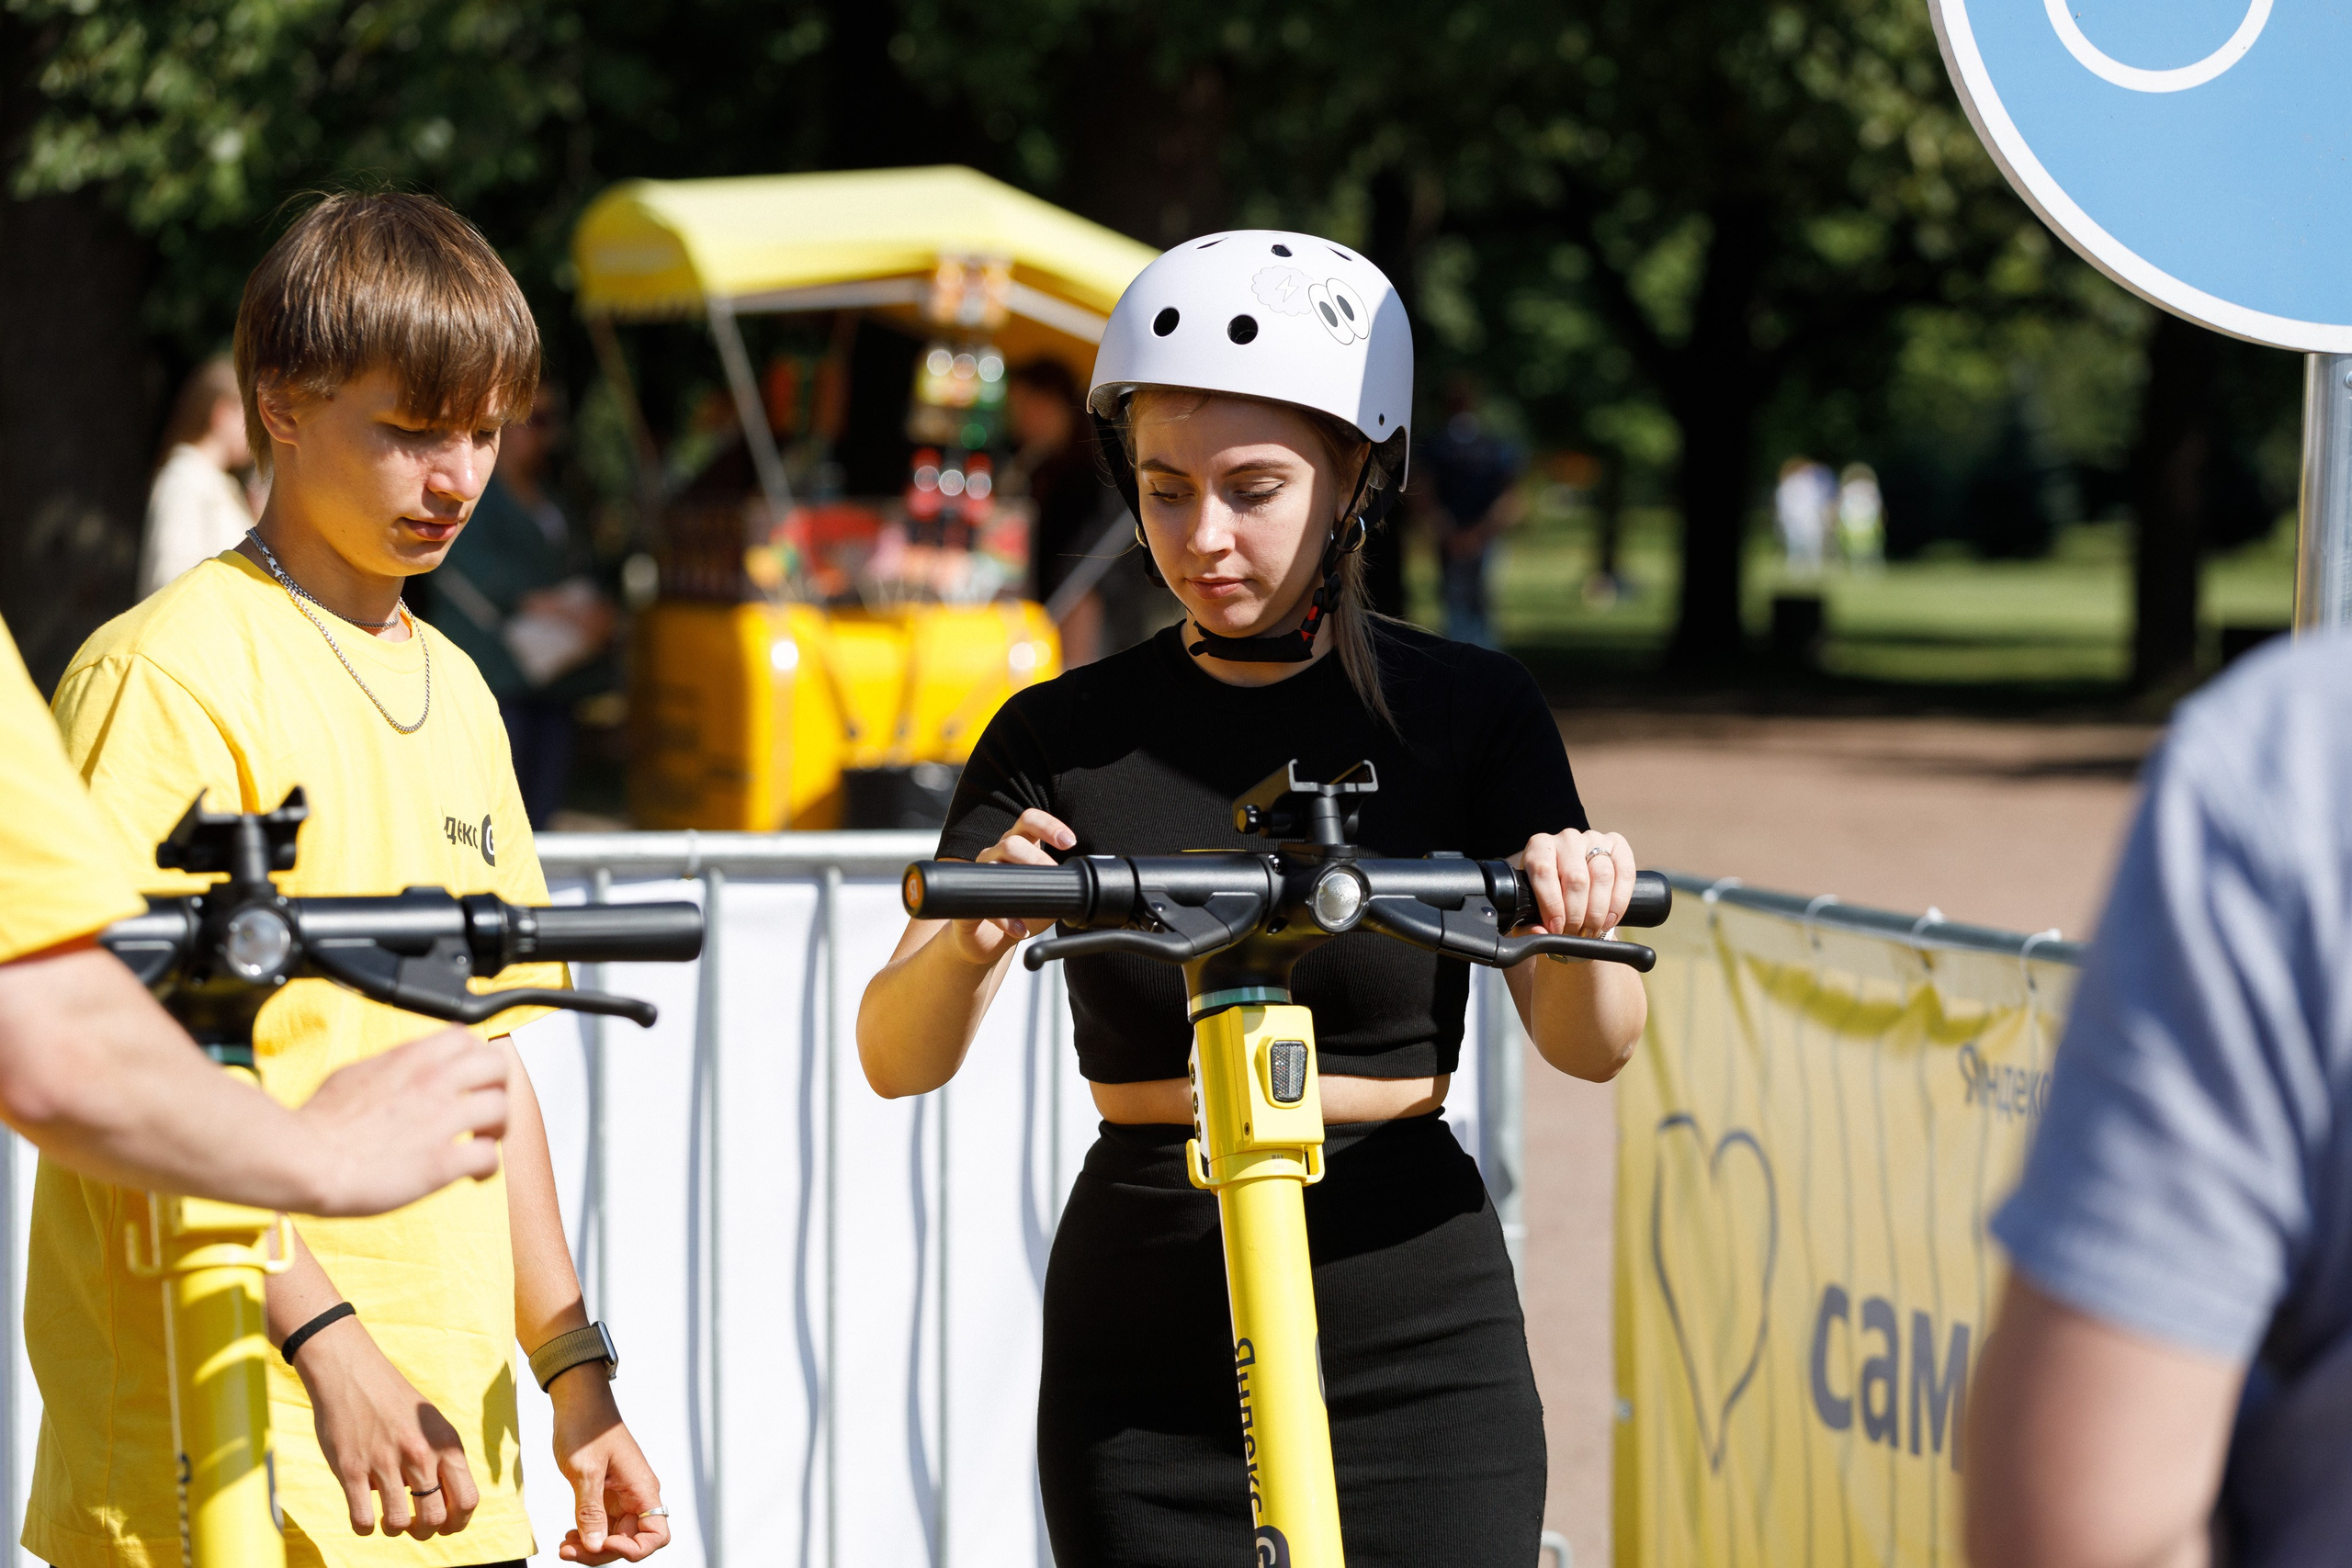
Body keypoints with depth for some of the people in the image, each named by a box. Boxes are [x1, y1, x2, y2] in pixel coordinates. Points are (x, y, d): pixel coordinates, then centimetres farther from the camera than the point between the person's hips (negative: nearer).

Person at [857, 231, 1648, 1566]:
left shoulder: (1468, 714, 0)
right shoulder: (1062, 741, 2)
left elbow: (1590, 1046, -7)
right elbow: (898, 1058, -8)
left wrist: (1577, 930, -30)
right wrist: (970, 943, -31)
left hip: (1419, 1364, -1)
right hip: (1143, 1390, 1)